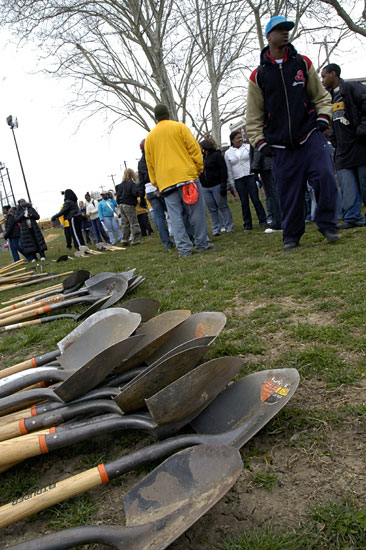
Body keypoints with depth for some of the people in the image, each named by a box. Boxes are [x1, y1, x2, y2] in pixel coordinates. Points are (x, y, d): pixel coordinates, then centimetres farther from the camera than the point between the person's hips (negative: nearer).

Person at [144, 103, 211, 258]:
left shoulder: (150, 137, 16)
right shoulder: (180, 127, 6)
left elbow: (150, 164, 17)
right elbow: (194, 148, -1)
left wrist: (156, 183, 22)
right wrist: (199, 168, 6)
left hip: (165, 181, 3)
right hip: (186, 175, -3)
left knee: (176, 216, 1)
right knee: (196, 211, 2)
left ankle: (183, 248, -3)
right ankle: (202, 243, 4)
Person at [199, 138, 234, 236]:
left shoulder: (217, 155, -3)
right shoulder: (203, 158, 17)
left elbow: (223, 170, -10)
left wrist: (223, 185, -18)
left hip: (217, 186, -6)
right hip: (205, 188, 6)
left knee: (223, 206, -1)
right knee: (212, 209, 4)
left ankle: (229, 227, 6)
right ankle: (216, 229, 8)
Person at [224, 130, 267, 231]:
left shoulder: (248, 147, 4)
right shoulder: (228, 153, 6)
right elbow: (229, 170, 9)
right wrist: (231, 184, 6)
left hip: (251, 177, -1)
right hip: (238, 180, 1)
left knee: (256, 200, -2)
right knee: (244, 202, 3)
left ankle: (263, 220, 7)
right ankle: (247, 224, 12)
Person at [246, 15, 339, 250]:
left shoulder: (303, 63, 11)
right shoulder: (258, 76, 6)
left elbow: (321, 96, 17)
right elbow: (254, 116, 9)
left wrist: (323, 117, 2)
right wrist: (260, 141, 1)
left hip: (311, 136, 1)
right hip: (281, 145, -1)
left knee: (325, 177, -14)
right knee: (289, 192, -1)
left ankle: (327, 224, 6)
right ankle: (291, 236, 15)